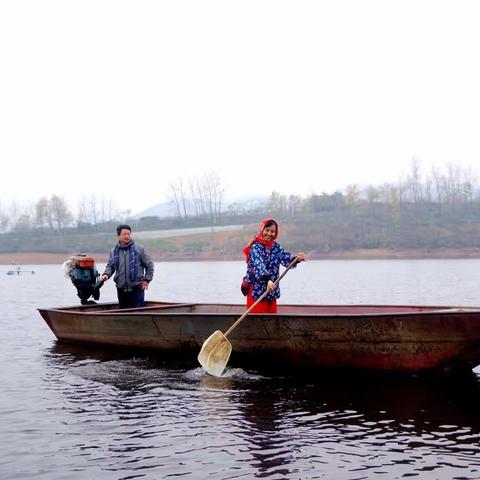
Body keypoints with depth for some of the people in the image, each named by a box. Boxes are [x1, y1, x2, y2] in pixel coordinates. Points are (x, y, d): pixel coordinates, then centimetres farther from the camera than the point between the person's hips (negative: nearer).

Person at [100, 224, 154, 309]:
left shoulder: (139, 249, 0)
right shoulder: (114, 251, 8)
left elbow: (149, 265, 6)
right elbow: (110, 266, 16)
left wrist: (147, 280, 0)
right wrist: (106, 274, -4)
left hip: (137, 289, -3)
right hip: (121, 290, 3)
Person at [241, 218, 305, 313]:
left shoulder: (276, 247, 6)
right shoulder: (255, 248, -11)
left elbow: (285, 258, -11)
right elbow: (259, 266, -27)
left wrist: (296, 258, -33)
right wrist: (268, 279, -45)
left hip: (272, 291, 6)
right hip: (256, 291, -5)